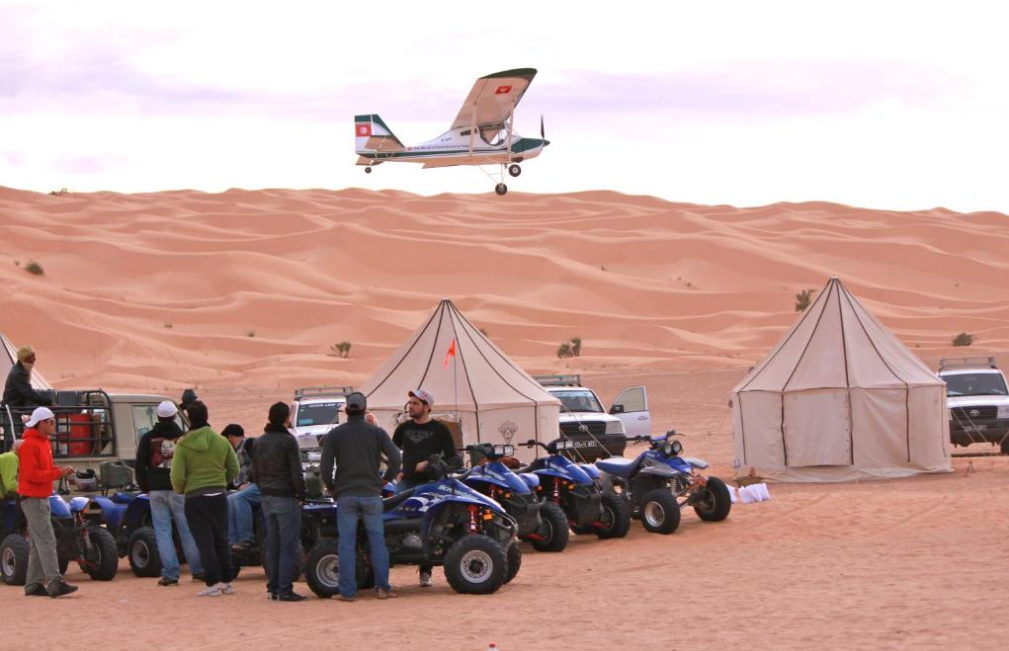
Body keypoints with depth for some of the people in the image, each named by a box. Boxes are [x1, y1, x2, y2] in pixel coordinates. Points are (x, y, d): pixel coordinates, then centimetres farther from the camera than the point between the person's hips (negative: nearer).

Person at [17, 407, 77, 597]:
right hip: (33, 499, -10)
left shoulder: (44, 442, 15)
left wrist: (60, 471, 1)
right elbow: (32, 474, -20)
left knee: (37, 543, 10)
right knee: (47, 541, -14)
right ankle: (55, 583, -18)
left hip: (42, 499, 10)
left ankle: (33, 584, 14)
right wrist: (57, 473, -20)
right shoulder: (29, 445, -15)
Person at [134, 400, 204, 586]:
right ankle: (198, 570, 10)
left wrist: (145, 488, 12)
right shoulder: (182, 437, 0)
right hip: (178, 490, 0)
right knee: (187, 530, 6)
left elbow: (139, 466, 4)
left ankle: (170, 573, -3)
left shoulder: (147, 439, 2)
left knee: (163, 532, 2)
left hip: (156, 491, 0)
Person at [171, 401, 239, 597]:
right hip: (219, 496, 3)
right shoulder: (221, 442, 0)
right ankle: (227, 581, 17)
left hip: (195, 498, -3)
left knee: (204, 542, 1)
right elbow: (234, 470, 5)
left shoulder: (183, 446, -9)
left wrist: (180, 490, 10)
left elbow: (177, 477, -12)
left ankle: (213, 583, -3)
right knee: (221, 540, 14)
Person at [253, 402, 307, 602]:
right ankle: (285, 590, -7)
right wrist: (301, 495, -2)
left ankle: (272, 587, 12)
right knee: (289, 545, -4)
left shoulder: (259, 442, 8)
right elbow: (297, 473, -13)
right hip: (286, 497, -7)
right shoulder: (288, 441, -12)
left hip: (267, 499, 7)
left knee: (272, 544, 11)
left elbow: (255, 472, 13)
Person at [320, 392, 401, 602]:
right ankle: (383, 587, 6)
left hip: (346, 495, 0)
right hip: (371, 494, 0)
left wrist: (331, 488, 11)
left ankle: (347, 591, 1)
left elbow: (325, 467, -5)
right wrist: (385, 479, 8)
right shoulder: (377, 432, 1)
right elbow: (395, 458, -7)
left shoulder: (335, 434, 1)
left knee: (347, 544, 2)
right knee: (377, 541, 7)